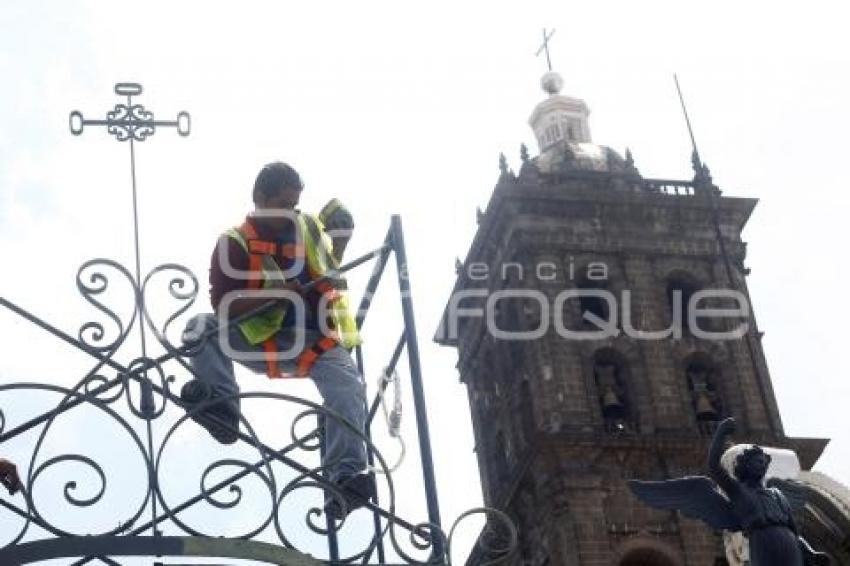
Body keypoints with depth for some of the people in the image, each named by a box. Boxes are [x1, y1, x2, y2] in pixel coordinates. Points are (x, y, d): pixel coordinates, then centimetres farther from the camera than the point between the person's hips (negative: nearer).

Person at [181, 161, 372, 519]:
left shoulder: (308, 227, 10)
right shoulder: (235, 243, -4)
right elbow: (222, 303, -14)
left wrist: (339, 231, 7)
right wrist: (272, 295, -27)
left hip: (316, 339, 1)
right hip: (264, 341, -1)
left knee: (348, 388, -28)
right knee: (203, 328, -22)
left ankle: (346, 477, -36)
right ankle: (220, 405, -32)